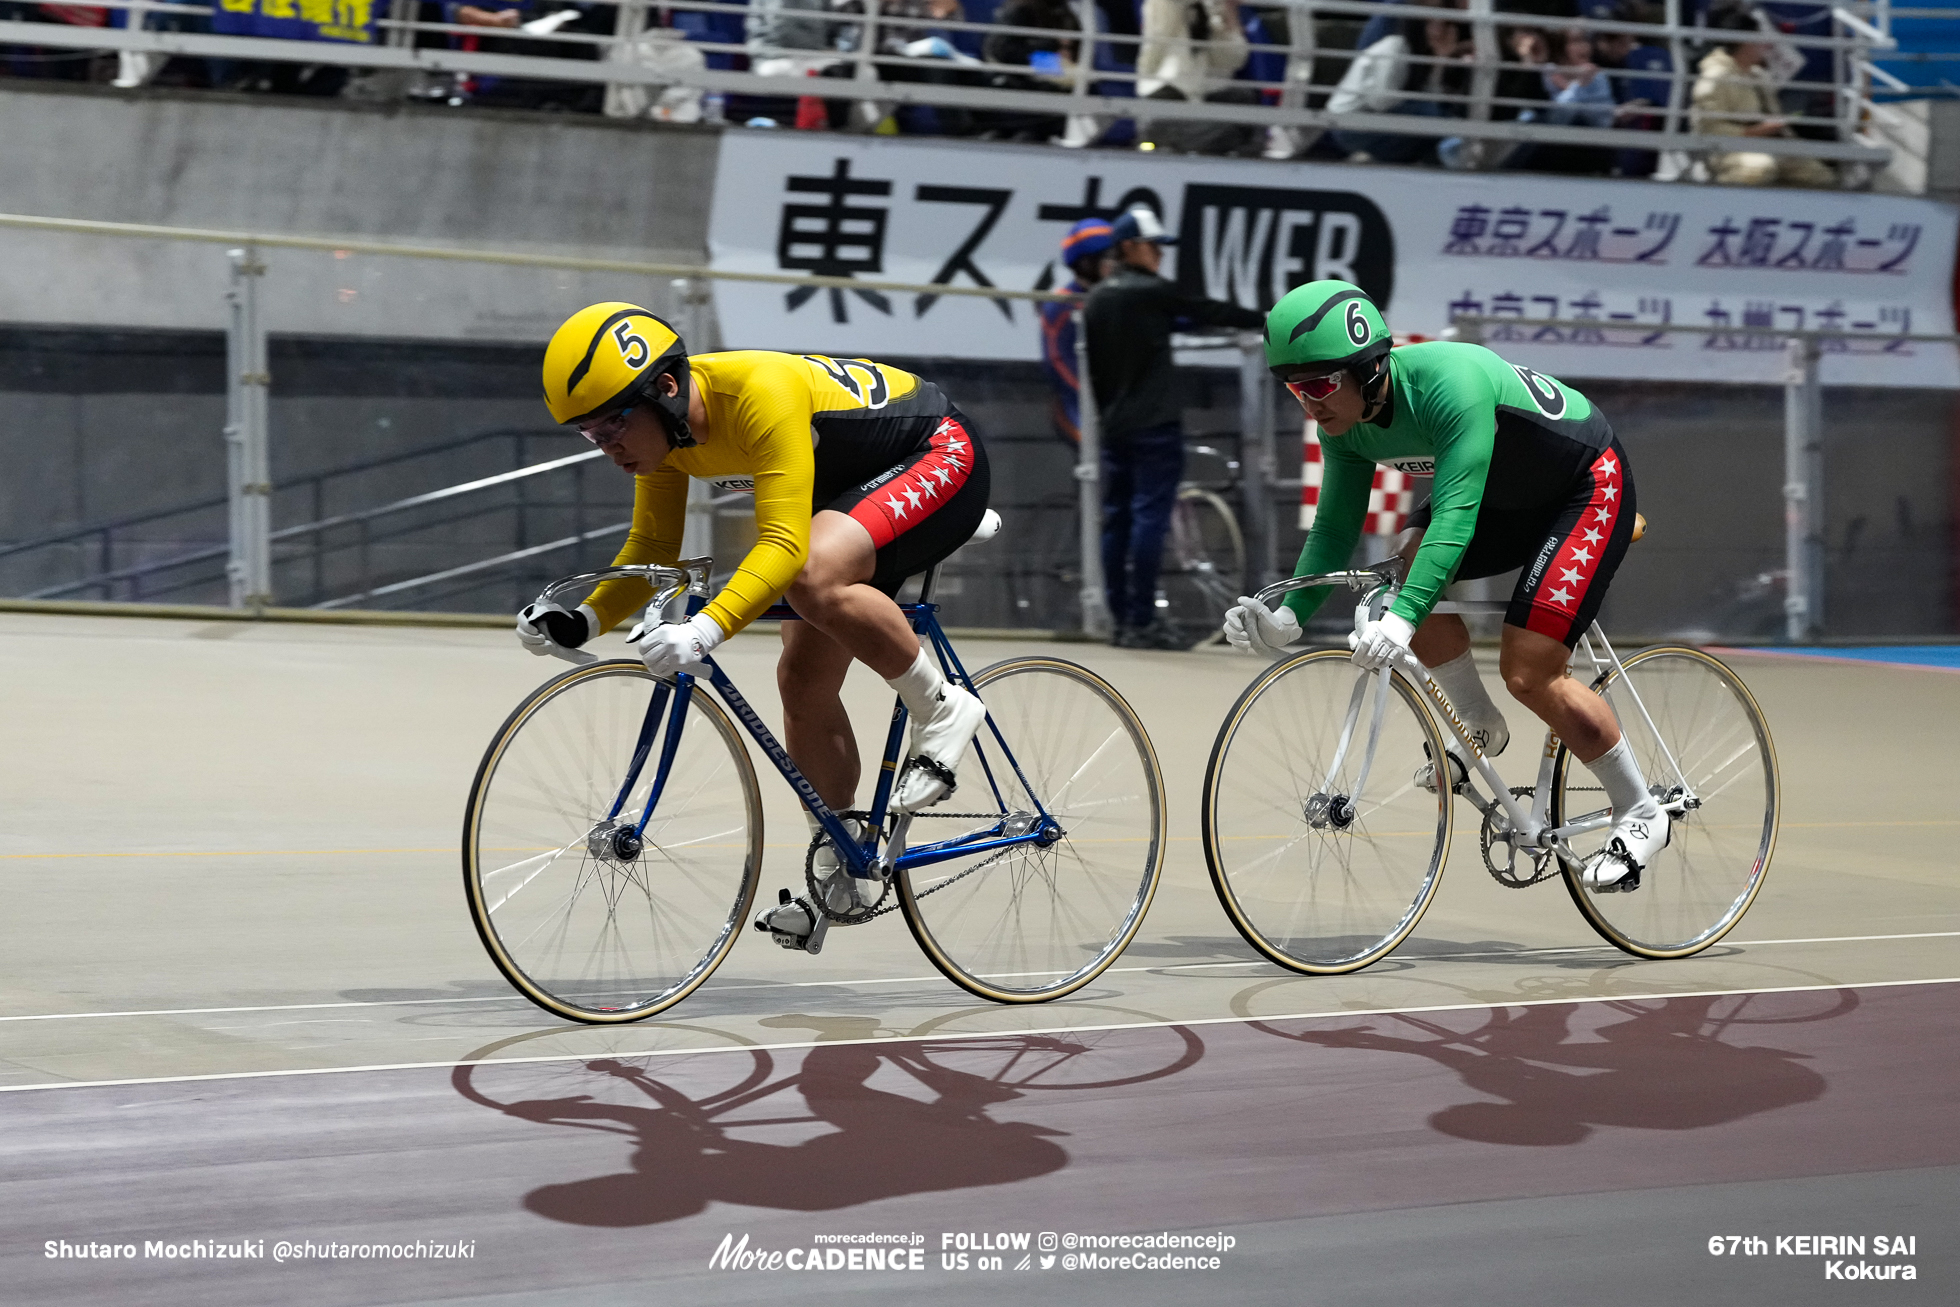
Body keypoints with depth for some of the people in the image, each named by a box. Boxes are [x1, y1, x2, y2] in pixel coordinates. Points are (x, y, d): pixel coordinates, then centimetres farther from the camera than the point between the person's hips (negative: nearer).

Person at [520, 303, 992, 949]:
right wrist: (583, 621, -19)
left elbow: (784, 545, -41)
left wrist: (705, 629, -53)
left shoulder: (761, 393, -35)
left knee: (816, 577, -35)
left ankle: (941, 708, -14)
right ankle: (841, 875, 17)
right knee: (804, 679, 3)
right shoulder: (664, 428, -11)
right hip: (848, 487, 9)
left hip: (938, 456, -9)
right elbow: (651, 548, -3)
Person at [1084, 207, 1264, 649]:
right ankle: (1142, 622, -10)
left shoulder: (1096, 300, 12)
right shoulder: (1152, 293, -9)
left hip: (1114, 426, 8)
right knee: (1149, 517, -8)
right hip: (1153, 425, -8)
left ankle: (1122, 620, 10)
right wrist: (1267, 318, 8)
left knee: (1117, 520, 8)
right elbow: (1210, 312, -3)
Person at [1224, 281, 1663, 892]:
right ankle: (1479, 726, 7)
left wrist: (1402, 618, -55)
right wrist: (1288, 617, -22)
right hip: (1506, 493, 8)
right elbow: (1334, 527, -7)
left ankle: (1641, 815, 4)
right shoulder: (1345, 425, -13)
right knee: (1413, 568, -15)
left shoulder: (1452, 385, -37)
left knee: (1528, 673, -14)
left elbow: (1456, 513, -45)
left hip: (1586, 486, -8)